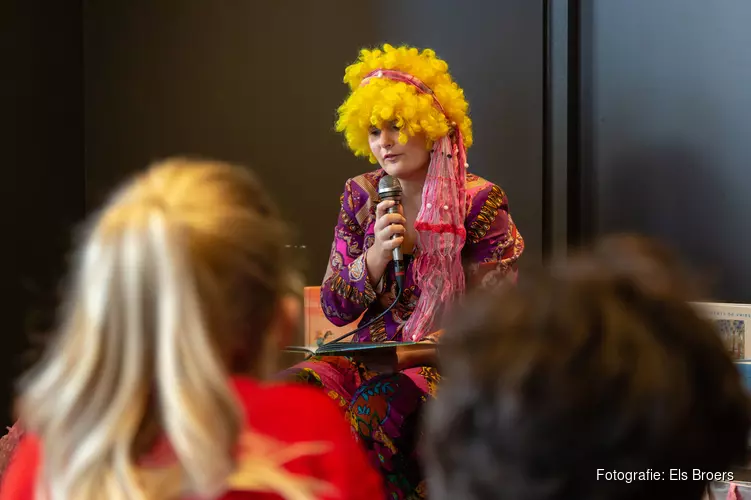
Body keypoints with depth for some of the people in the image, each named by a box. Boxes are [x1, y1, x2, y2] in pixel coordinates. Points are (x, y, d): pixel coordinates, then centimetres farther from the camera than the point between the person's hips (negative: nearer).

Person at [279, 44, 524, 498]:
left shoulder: (480, 201, -4)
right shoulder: (362, 196, 9)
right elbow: (335, 309, 7)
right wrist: (377, 254, -11)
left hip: (452, 362, -4)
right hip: (373, 355, 4)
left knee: (375, 404, -35)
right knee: (292, 389, -26)